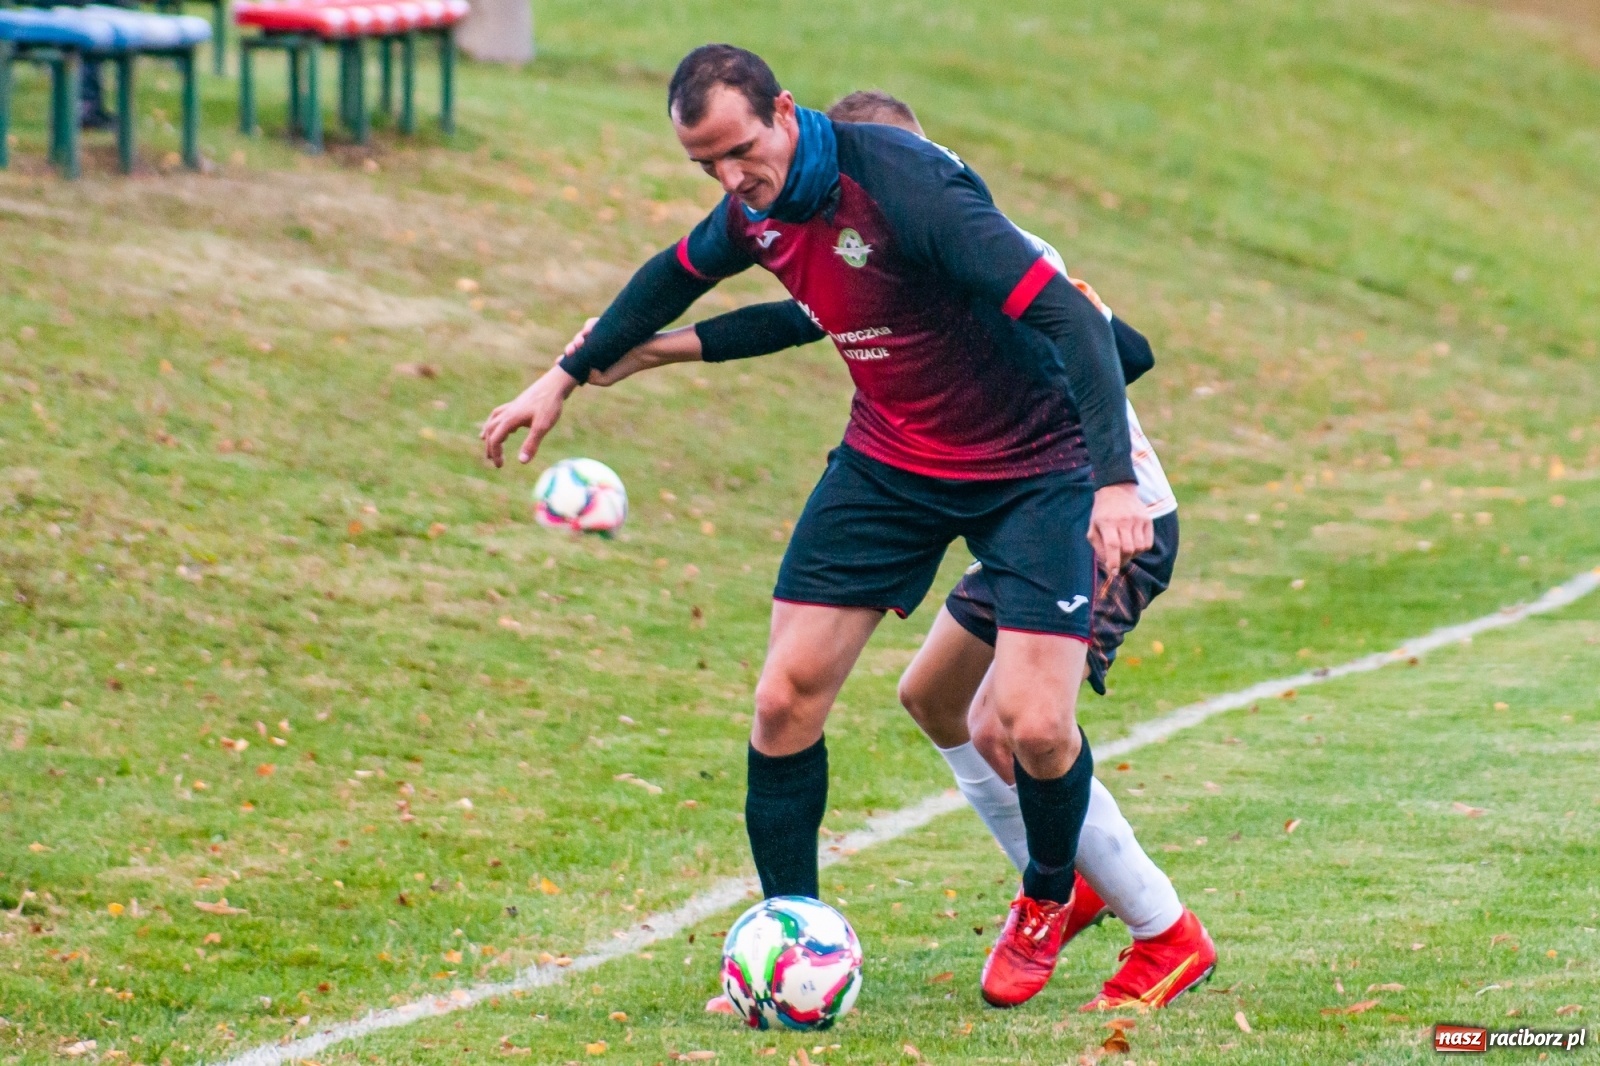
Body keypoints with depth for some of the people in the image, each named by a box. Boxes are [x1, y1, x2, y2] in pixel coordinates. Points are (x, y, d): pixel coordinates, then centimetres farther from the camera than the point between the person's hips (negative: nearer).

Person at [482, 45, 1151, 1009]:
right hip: (890, 456, 6)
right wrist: (567, 378, 25)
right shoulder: (758, 208, -6)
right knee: (787, 696, -4)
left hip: (1033, 468, -6)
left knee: (1034, 723, -16)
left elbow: (1067, 315, -34)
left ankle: (1049, 898, 16)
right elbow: (679, 273, 19)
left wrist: (1115, 480, -43)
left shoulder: (904, 185, -30)